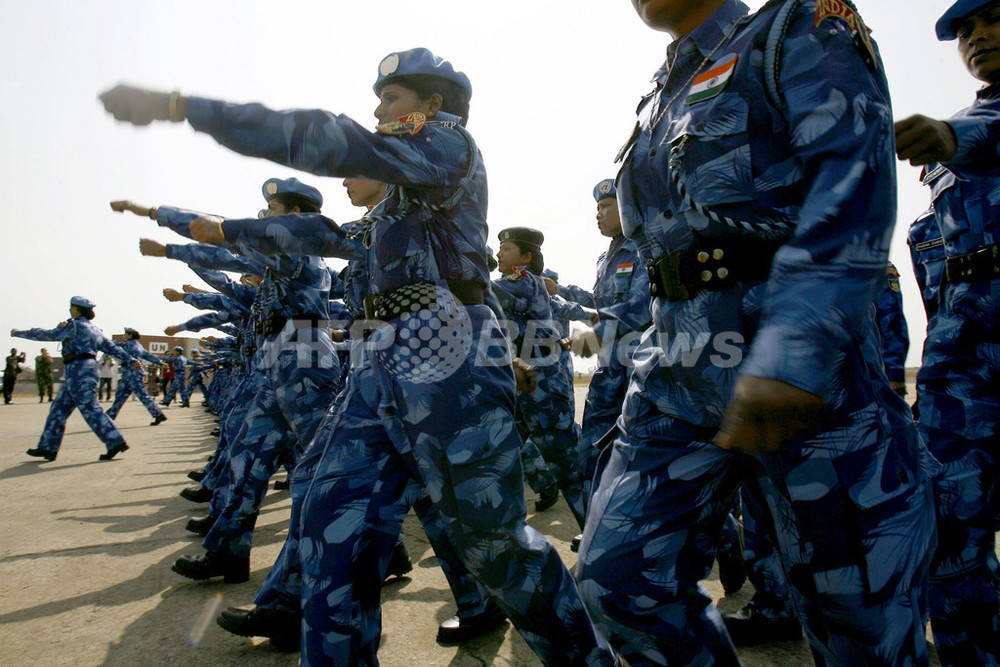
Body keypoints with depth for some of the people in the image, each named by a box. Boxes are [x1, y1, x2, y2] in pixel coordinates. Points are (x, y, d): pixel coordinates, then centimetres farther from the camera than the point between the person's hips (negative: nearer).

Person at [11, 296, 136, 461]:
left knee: (91, 411, -11)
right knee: (58, 409, 13)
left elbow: (49, 335, -3)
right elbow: (112, 347, 18)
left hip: (79, 371, -10)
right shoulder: (94, 330, 19)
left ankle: (116, 443, -13)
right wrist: (131, 360, 17)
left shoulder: (74, 325, -5)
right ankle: (48, 448, 17)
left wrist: (20, 333, 8)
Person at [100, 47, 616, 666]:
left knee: (494, 539, 1)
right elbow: (331, 233, 33)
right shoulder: (400, 196, 26)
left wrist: (180, 105, -10)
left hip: (451, 360, -9)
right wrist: (229, 231, 35)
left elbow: (326, 141, -12)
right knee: (335, 519, 4)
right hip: (388, 362, 9)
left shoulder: (449, 145, -1)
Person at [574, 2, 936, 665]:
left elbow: (852, 177, -15)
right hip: (678, 372, 7)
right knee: (616, 575, 0)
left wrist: (794, 346, -29)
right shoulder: (659, 98, 24)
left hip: (808, 364, -6)